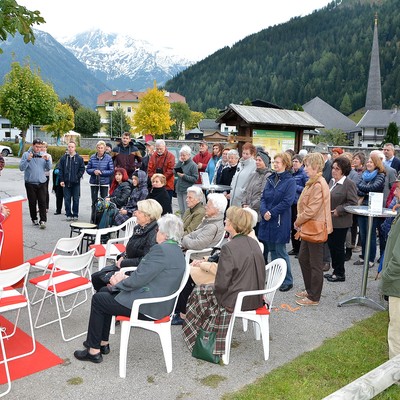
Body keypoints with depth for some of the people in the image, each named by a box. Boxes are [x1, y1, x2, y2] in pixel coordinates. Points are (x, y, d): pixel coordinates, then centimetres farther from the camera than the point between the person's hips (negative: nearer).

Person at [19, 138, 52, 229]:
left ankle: (43, 221, -7)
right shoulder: (26, 155, -1)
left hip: (42, 183, 1)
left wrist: (47, 160, -12)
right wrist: (28, 160, -22)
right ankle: (34, 219, 20)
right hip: (30, 183, -1)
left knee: (42, 202, -5)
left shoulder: (44, 155, 6)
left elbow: (49, 168, 5)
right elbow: (21, 168, -8)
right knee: (32, 202, 7)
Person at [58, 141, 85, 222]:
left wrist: (77, 177, -8)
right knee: (67, 199, 4)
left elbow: (82, 169, 2)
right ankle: (68, 214, 12)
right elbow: (60, 170, 5)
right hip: (66, 182, 1)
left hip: (76, 183, -1)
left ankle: (75, 215, 12)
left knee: (76, 199, 3)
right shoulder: (63, 158, 5)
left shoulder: (79, 158, 1)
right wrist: (61, 180, -3)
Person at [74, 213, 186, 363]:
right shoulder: (175, 250, 10)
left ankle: (94, 350, 15)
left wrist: (120, 281, -2)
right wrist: (125, 278, 3)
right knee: (105, 292, 18)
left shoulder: (161, 249, -22)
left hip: (149, 307, -10)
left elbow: (137, 280, -22)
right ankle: (103, 343, 27)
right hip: (159, 303, 10)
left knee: (98, 299, 4)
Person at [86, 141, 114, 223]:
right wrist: (94, 171, -14)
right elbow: (87, 169, 5)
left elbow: (111, 171, -6)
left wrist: (101, 172, -15)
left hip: (104, 183, -2)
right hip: (94, 182, 2)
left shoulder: (108, 158, -5)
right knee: (94, 201, 8)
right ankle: (93, 219, 19)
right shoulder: (92, 157, 1)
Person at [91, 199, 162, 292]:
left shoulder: (154, 234, -23)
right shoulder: (139, 228, 6)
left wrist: (123, 263, -17)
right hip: (126, 265, 9)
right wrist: (122, 257, 1)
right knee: (95, 277, 5)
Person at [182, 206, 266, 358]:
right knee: (204, 289, 25)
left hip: (236, 300, -8)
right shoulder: (253, 243, 2)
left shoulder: (229, 248, -23)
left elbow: (221, 284, -22)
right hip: (256, 298, 8)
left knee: (198, 292, 16)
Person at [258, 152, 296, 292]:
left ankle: (287, 281, 11)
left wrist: (271, 213, -16)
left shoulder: (290, 181, -7)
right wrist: (264, 211, -10)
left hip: (280, 222, -6)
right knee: (270, 249, 12)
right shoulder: (270, 179, 11)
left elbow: (287, 202, -15)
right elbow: (263, 198, 8)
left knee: (280, 251, -2)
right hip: (266, 220, 6)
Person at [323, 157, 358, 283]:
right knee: (331, 245, 14)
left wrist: (338, 211, -17)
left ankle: (340, 273, 18)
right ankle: (335, 271, 28)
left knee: (338, 247, 3)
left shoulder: (349, 184, -14)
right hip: (330, 220, 8)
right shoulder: (332, 181, 10)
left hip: (340, 222, -8)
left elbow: (353, 203, -17)